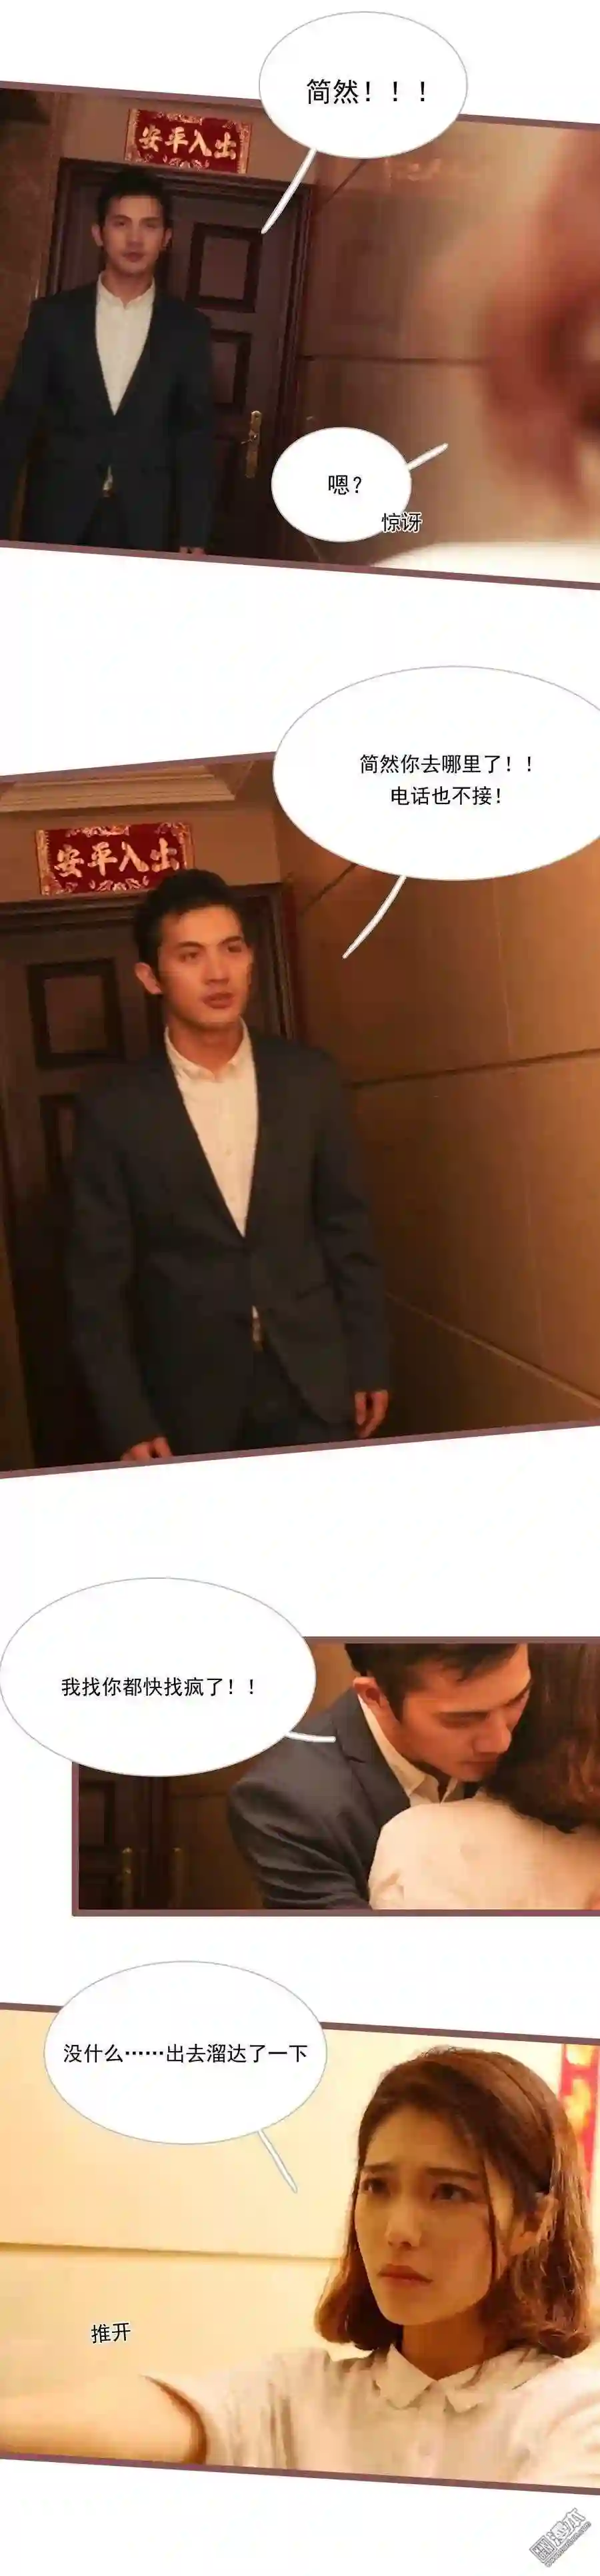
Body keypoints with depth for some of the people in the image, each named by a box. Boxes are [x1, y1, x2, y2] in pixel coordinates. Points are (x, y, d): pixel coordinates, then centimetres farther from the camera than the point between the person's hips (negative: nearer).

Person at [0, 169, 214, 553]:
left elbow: (196, 434, 4)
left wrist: (194, 538, -4)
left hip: (146, 526, 0)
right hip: (58, 521, 0)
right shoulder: (54, 315, 5)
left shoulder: (189, 328, 6)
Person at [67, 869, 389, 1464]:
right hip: (190, 1399, -2)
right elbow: (97, 1282, -3)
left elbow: (347, 1230, 8)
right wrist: (127, 1422, -7)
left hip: (315, 1385, 2)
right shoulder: (116, 1112, -5)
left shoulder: (309, 1079, 2)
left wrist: (369, 1364, 6)